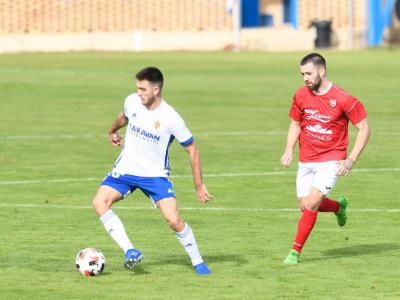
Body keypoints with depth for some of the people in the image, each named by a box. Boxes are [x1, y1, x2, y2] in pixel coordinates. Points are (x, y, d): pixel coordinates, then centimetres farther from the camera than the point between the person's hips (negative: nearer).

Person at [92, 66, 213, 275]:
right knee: (99, 202, -20)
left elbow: (192, 149, -9)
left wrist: (199, 185, -10)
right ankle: (130, 251, -19)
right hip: (125, 170, 4)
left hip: (155, 175, -4)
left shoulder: (171, 118, -20)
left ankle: (198, 262, 6)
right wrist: (112, 131, 39)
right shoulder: (132, 102, -8)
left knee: (174, 220, -17)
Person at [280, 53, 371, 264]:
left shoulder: (342, 99, -15)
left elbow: (364, 129, -8)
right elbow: (295, 124, 15)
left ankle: (295, 252, -6)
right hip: (306, 161, 5)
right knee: (305, 207, 6)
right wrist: (288, 151, -1)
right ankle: (339, 206, 37)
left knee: (311, 204, -17)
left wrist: (351, 160, -15)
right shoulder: (301, 96, 0)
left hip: (331, 160, -5)